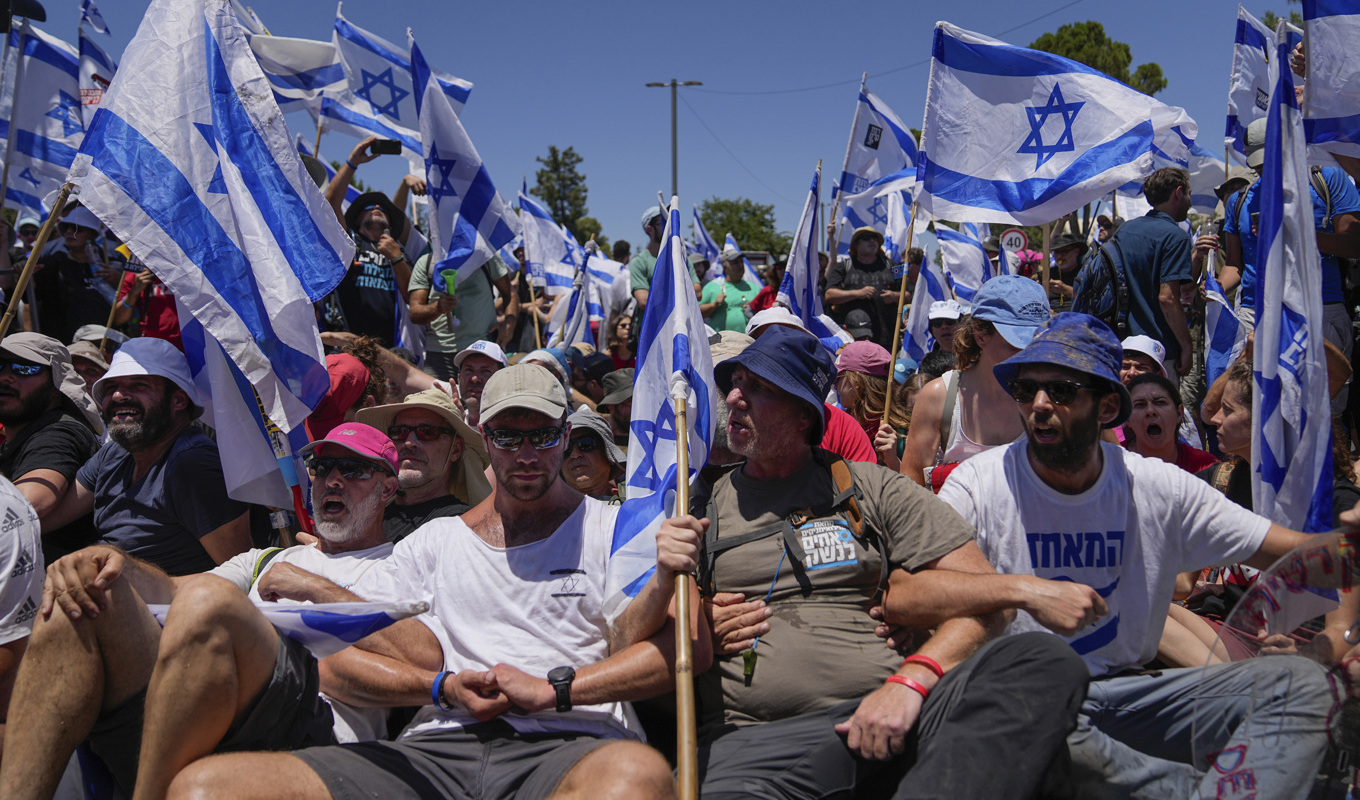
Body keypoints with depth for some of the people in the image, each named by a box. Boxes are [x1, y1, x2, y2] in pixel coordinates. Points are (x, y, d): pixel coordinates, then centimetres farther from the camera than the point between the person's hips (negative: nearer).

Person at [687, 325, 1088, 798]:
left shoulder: (871, 489, 14)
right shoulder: (697, 510, 16)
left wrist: (910, 680, -12)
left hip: (888, 713, 3)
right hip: (757, 737, -3)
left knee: (1047, 662, -24)